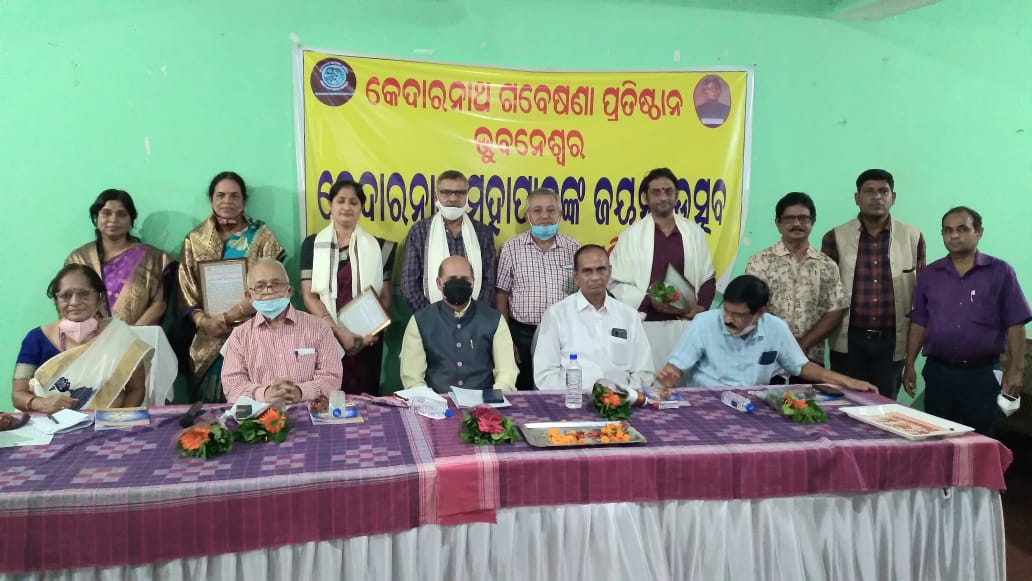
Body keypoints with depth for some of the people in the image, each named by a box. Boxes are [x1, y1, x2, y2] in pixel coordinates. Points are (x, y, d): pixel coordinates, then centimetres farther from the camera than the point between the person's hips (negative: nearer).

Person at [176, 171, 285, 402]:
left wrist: (227, 317, -14)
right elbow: (186, 292, 6)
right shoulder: (195, 240, 11)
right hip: (208, 339, 2)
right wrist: (203, 321, -12)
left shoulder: (261, 237, 4)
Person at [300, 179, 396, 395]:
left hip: (365, 340, 1)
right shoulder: (312, 245, 5)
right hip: (326, 336, 0)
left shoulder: (378, 246, 7)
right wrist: (337, 330, -14)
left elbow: (385, 296, 7)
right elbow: (309, 295, -1)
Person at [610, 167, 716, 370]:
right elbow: (617, 284, -2)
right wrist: (650, 301, -14)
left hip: (687, 325, 2)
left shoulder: (694, 232, 9)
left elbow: (708, 279, 14)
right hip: (647, 325, -2)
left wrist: (701, 306, -4)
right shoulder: (631, 235, 1)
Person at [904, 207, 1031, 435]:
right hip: (938, 372, 2)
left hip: (982, 374, -2)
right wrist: (909, 364, 3)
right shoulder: (929, 274, 5)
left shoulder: (1000, 271, -2)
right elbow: (919, 323, 8)